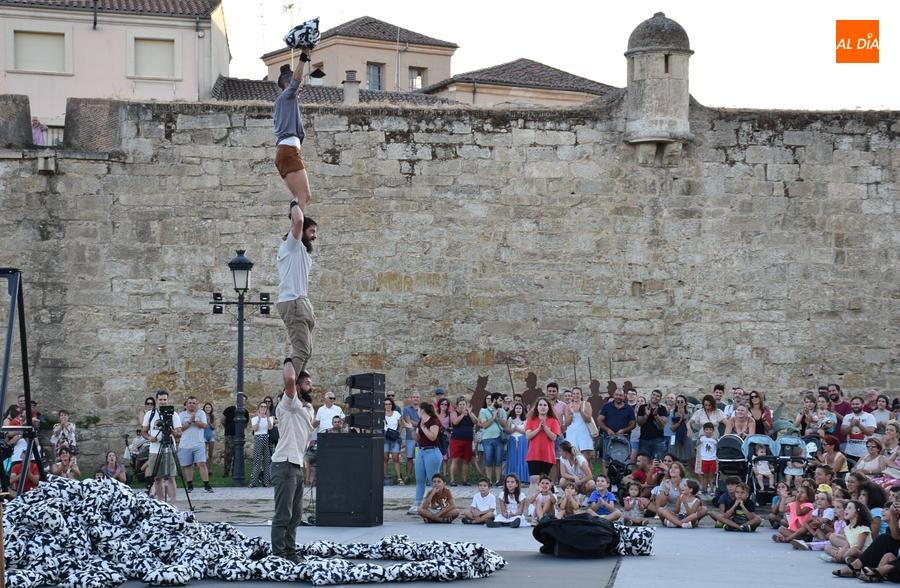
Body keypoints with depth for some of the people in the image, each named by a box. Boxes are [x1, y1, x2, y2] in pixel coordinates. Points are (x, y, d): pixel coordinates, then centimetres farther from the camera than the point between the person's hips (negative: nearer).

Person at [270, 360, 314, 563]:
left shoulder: (308, 409, 19)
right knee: (283, 515, -9)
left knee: (295, 514, 13)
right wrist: (289, 361, -9)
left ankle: (290, 554, 18)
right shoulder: (290, 404, -8)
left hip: (297, 466, 10)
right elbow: (289, 380, -25)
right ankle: (278, 556, -8)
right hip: (285, 465, -10)